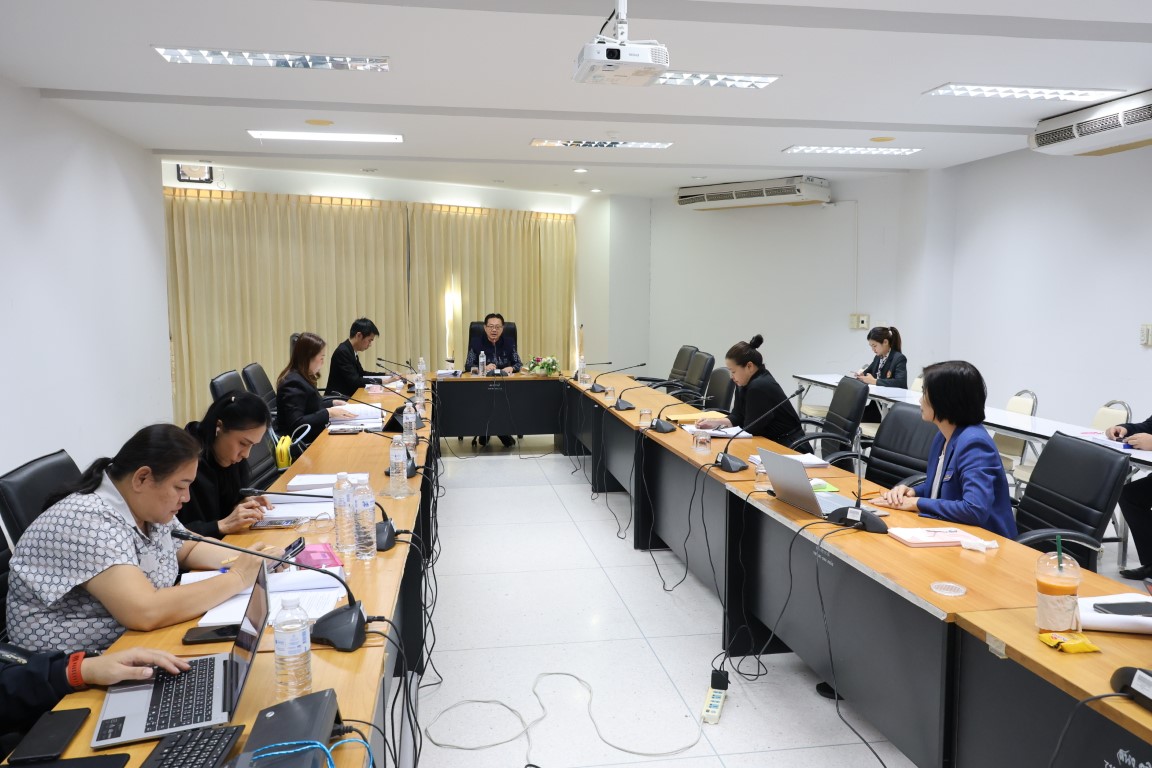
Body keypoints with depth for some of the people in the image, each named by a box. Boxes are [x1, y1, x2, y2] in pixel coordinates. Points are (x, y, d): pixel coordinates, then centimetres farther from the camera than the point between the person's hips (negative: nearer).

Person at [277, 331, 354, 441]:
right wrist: (329, 413, -24)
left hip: (310, 436, 10)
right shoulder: (294, 384, -18)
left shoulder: (302, 378, 11)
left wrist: (332, 403, 14)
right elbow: (296, 424, -25)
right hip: (301, 443, -10)